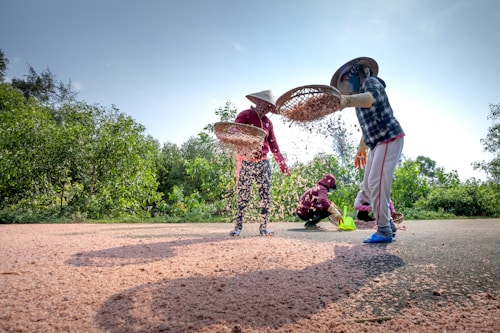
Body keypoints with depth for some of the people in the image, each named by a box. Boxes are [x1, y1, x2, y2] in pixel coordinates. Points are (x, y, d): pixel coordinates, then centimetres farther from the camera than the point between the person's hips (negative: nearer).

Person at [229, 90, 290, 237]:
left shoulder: (268, 122, 14)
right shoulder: (245, 115, -4)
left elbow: (273, 145, 15)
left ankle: (263, 227, 11)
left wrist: (282, 163, 8)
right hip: (246, 163, -5)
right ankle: (238, 227, 8)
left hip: (263, 163, 5)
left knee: (266, 196, 3)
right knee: (243, 197, -1)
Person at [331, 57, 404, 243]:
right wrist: (361, 149, 32)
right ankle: (387, 223, 20)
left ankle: (384, 231, -7)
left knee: (377, 183, -14)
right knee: (369, 185, 10)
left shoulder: (371, 81, -9)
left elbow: (372, 98, -37)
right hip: (377, 144, 10)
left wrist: (348, 100, -56)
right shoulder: (360, 96, 18)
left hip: (390, 139, -10)